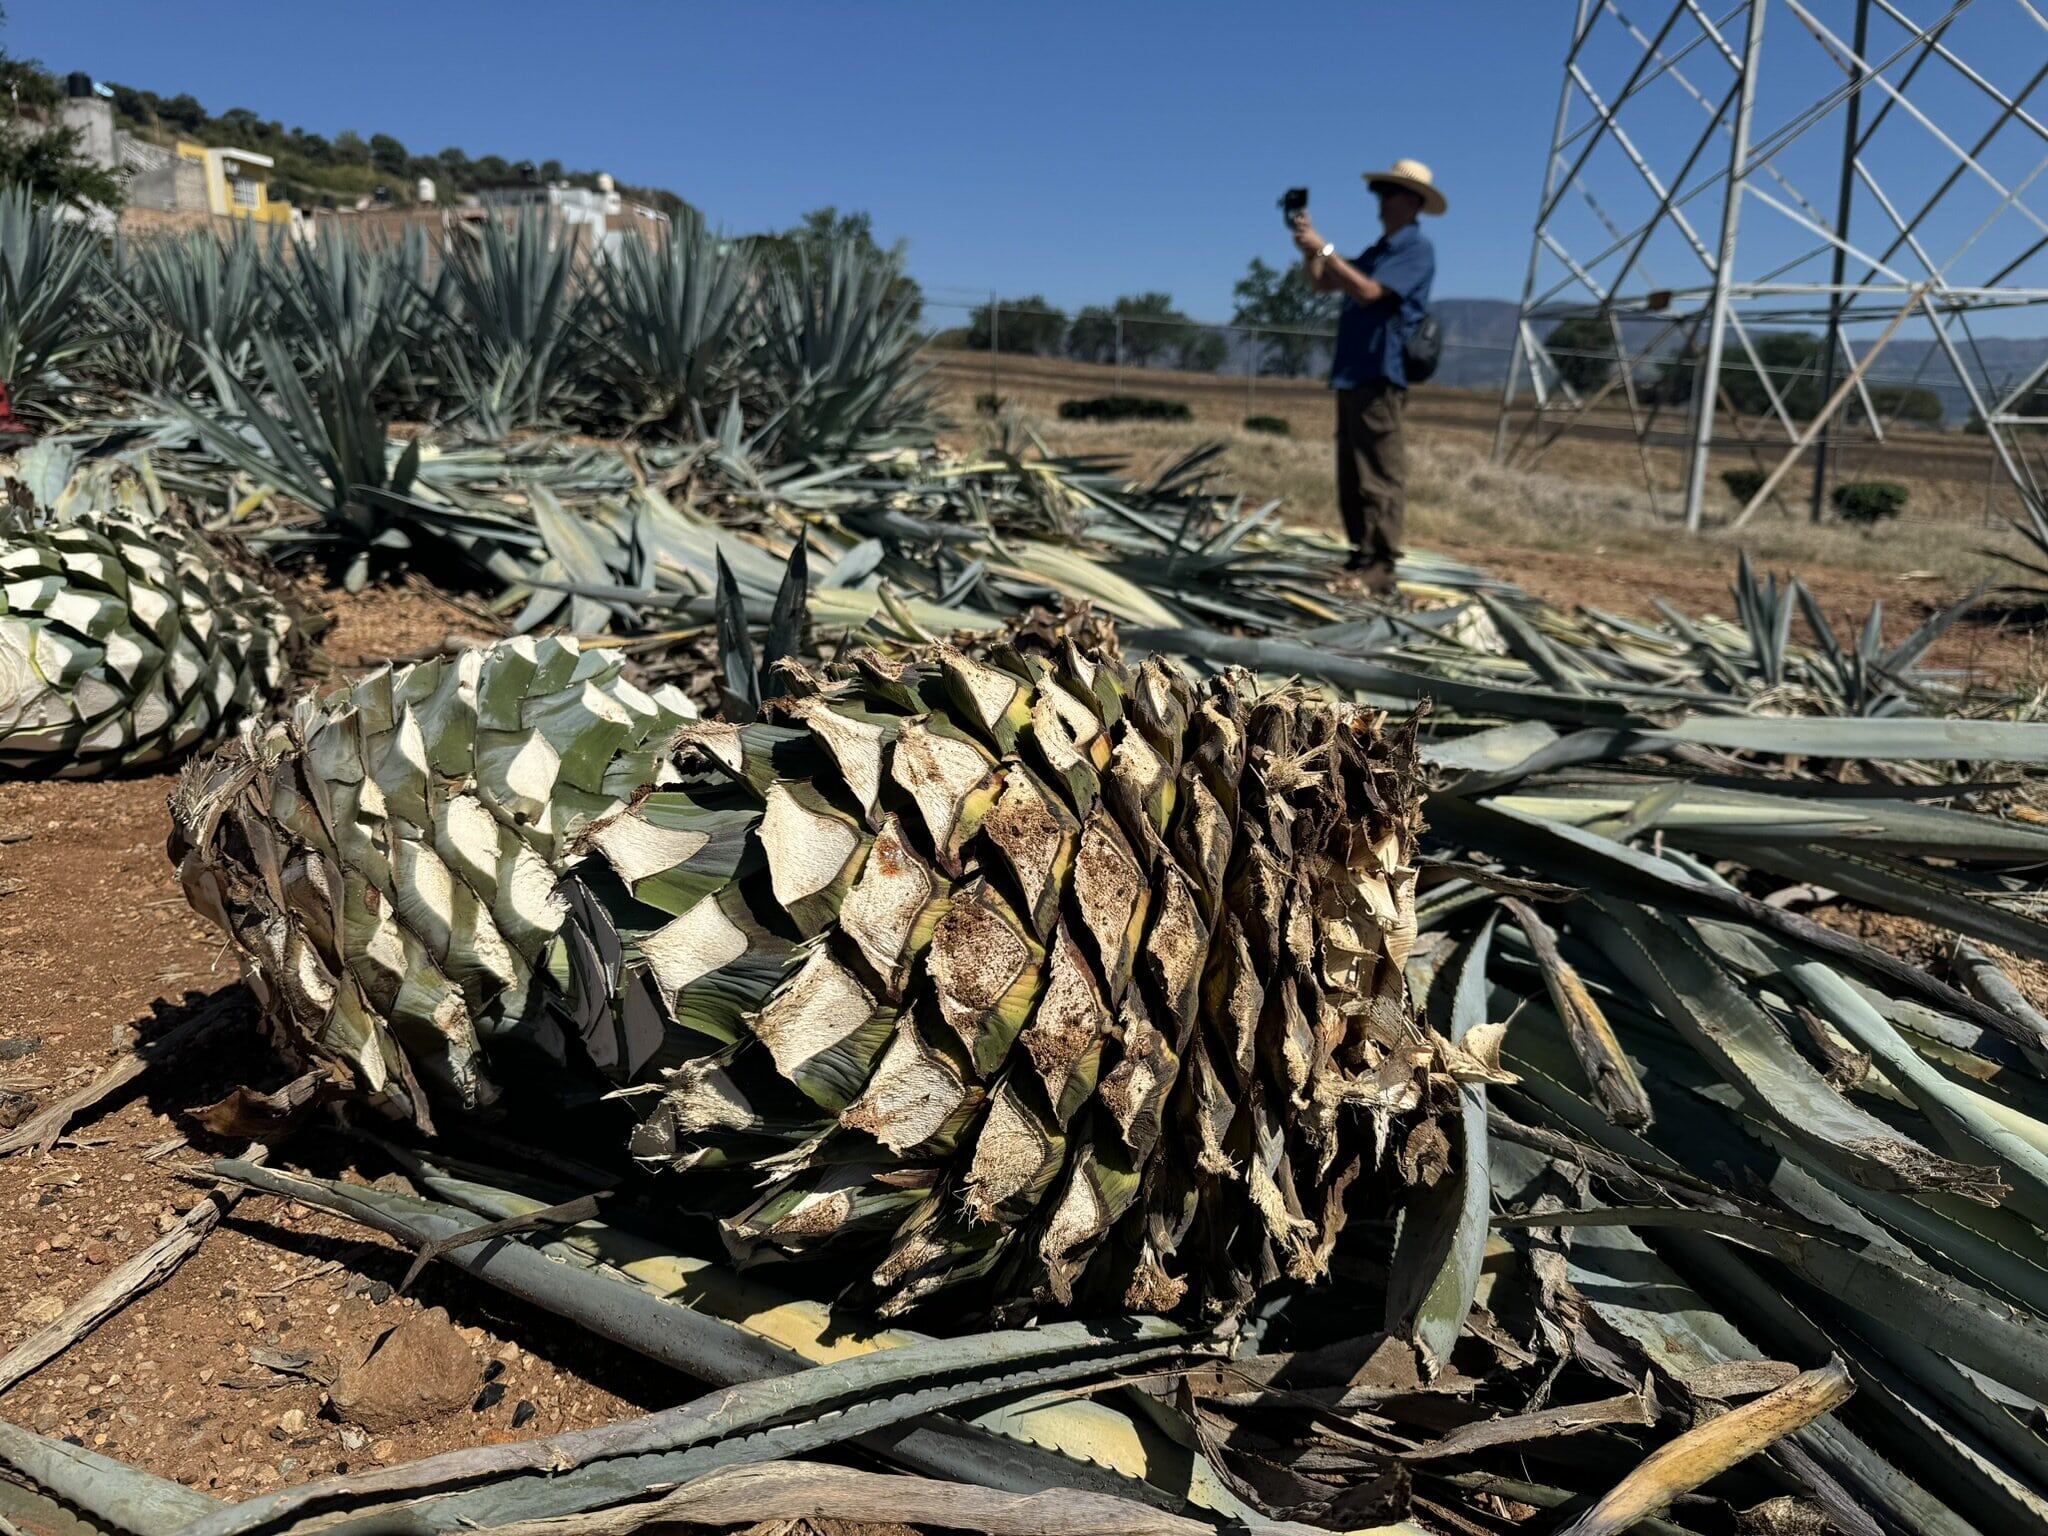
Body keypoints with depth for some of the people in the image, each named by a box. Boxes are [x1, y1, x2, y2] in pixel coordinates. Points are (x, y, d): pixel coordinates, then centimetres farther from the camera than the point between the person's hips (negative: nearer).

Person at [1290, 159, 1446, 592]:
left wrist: (1325, 249, -16)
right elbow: (1323, 283, 22)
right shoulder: (1379, 249, 22)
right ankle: (1360, 559, 16)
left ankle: (1380, 571, -13)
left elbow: (1367, 292, -19)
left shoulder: (1416, 248, -6)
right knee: (1352, 477, 10)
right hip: (1352, 373, 10)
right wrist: (1309, 247, 6)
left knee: (1379, 476, -11)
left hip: (1380, 375, -10)